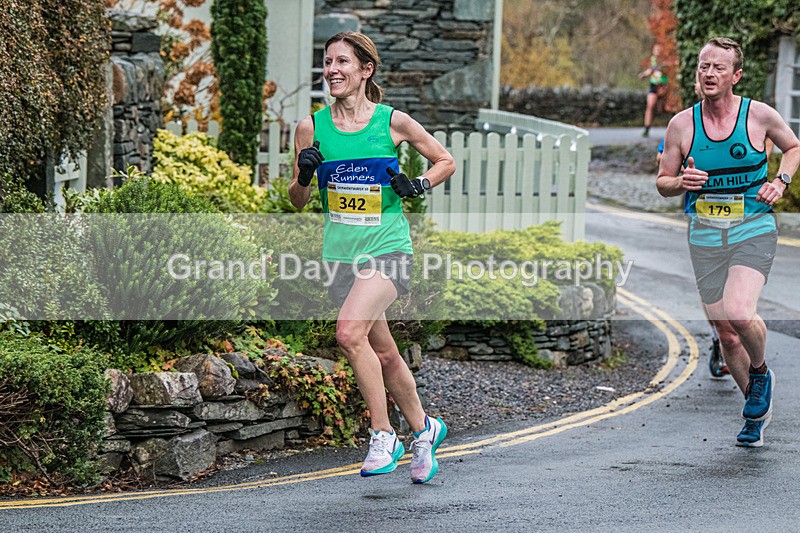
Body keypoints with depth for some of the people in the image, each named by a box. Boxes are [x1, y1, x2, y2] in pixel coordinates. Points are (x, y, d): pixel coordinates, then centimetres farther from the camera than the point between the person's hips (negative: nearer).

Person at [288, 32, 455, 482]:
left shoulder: (392, 121, -4)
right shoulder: (312, 127, 2)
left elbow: (446, 161, 10)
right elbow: (298, 201, 9)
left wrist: (419, 185, -7)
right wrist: (304, 175, -11)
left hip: (388, 247, -4)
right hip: (342, 254, 4)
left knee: (350, 332, -26)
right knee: (384, 355, 13)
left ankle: (384, 436, -13)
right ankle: (424, 428, 35)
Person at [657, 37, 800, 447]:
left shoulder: (760, 115, -4)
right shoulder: (681, 125, 0)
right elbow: (662, 182, 9)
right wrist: (682, 182, -13)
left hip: (754, 231, -3)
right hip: (705, 237, 3)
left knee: (739, 314, -25)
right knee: (725, 331, 5)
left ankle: (761, 371, 8)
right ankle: (757, 411, 26)